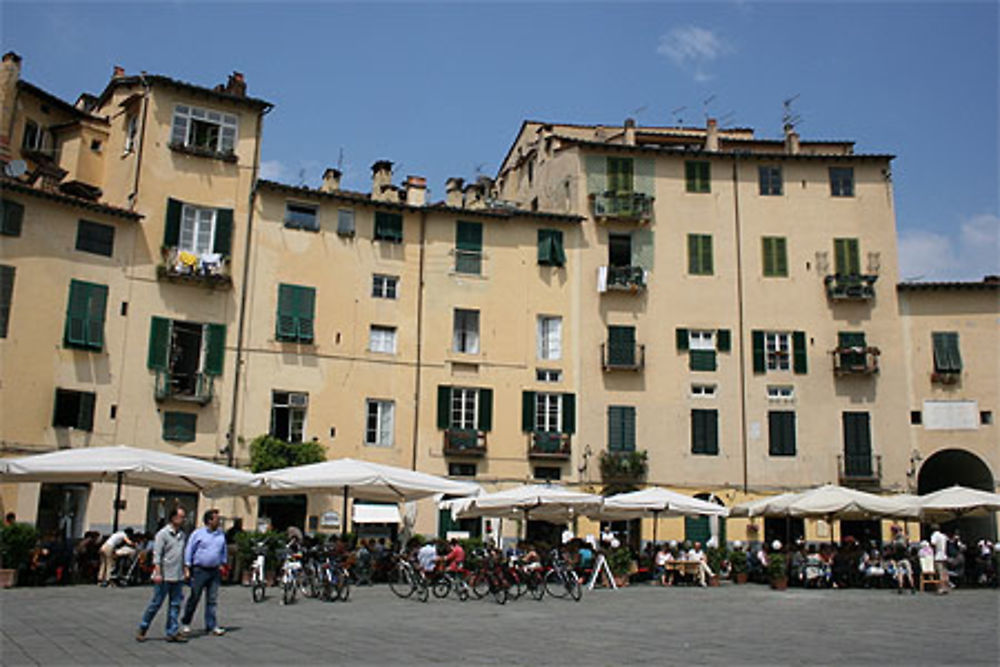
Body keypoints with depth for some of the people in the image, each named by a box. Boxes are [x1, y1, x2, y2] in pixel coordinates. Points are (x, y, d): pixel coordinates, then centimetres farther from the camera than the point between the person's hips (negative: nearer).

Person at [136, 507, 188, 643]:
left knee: (175, 605, 5)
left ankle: (172, 633, 10)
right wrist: (158, 573, -18)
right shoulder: (163, 534, -8)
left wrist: (184, 571, 15)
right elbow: (157, 555, -12)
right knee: (156, 603, 0)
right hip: (164, 577, -6)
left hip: (178, 577, 6)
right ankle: (142, 629, 16)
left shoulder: (182, 535, 13)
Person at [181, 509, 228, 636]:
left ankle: (211, 625, 8)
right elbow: (189, 551, -1)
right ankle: (185, 623, 19)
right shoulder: (198, 534, -2)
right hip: (199, 570, -4)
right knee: (194, 598, 3)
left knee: (212, 599, 4)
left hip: (214, 571, 4)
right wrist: (187, 568, -6)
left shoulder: (221, 535, 11)